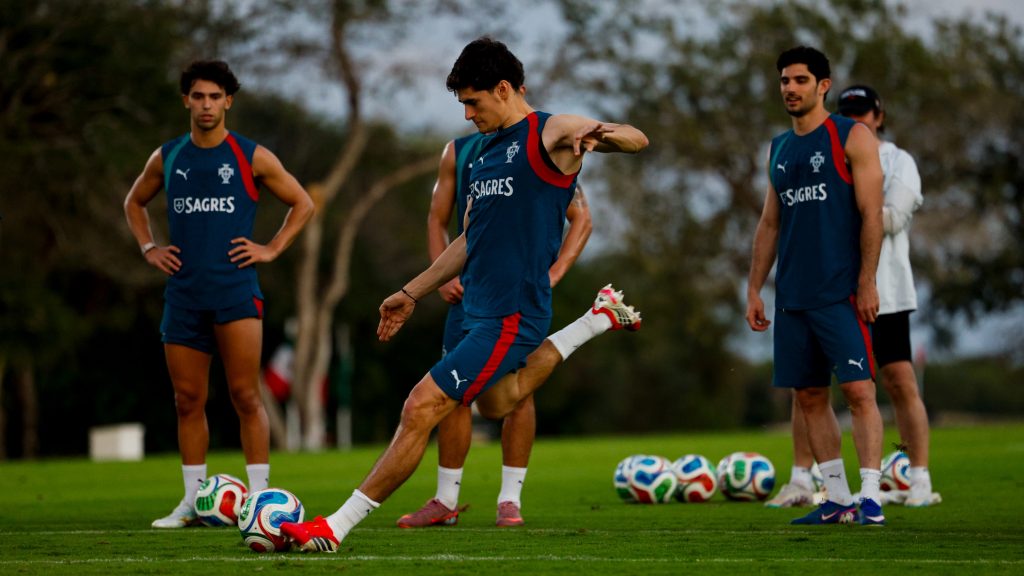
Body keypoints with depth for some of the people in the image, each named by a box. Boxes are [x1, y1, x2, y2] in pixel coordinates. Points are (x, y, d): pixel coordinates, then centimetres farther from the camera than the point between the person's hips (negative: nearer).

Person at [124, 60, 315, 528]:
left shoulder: (252, 157, 1)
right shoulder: (167, 158, 10)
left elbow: (302, 204, 10)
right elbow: (134, 203, 27)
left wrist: (272, 249, 0)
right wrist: (149, 248, 13)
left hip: (235, 290, -3)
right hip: (183, 292, 3)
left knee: (244, 395, -8)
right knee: (187, 400, 6)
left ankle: (260, 495, -4)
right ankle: (192, 502, 13)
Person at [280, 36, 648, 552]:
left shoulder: (551, 133, -8)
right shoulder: (485, 152, 17)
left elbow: (636, 139, -21)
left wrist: (601, 136, -44)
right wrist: (412, 293, 26)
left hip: (510, 316, -10)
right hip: (478, 310, 10)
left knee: (421, 409, -14)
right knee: (495, 404, 31)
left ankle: (336, 528, -10)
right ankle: (598, 320, 36)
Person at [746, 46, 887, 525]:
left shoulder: (852, 137, -2)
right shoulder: (778, 149, 16)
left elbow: (871, 213, -7)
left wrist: (866, 281, -14)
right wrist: (754, 289, 13)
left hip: (841, 292, -6)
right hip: (792, 297, 6)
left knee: (858, 390, -12)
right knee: (809, 396, 6)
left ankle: (871, 497, -12)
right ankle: (837, 500, 11)